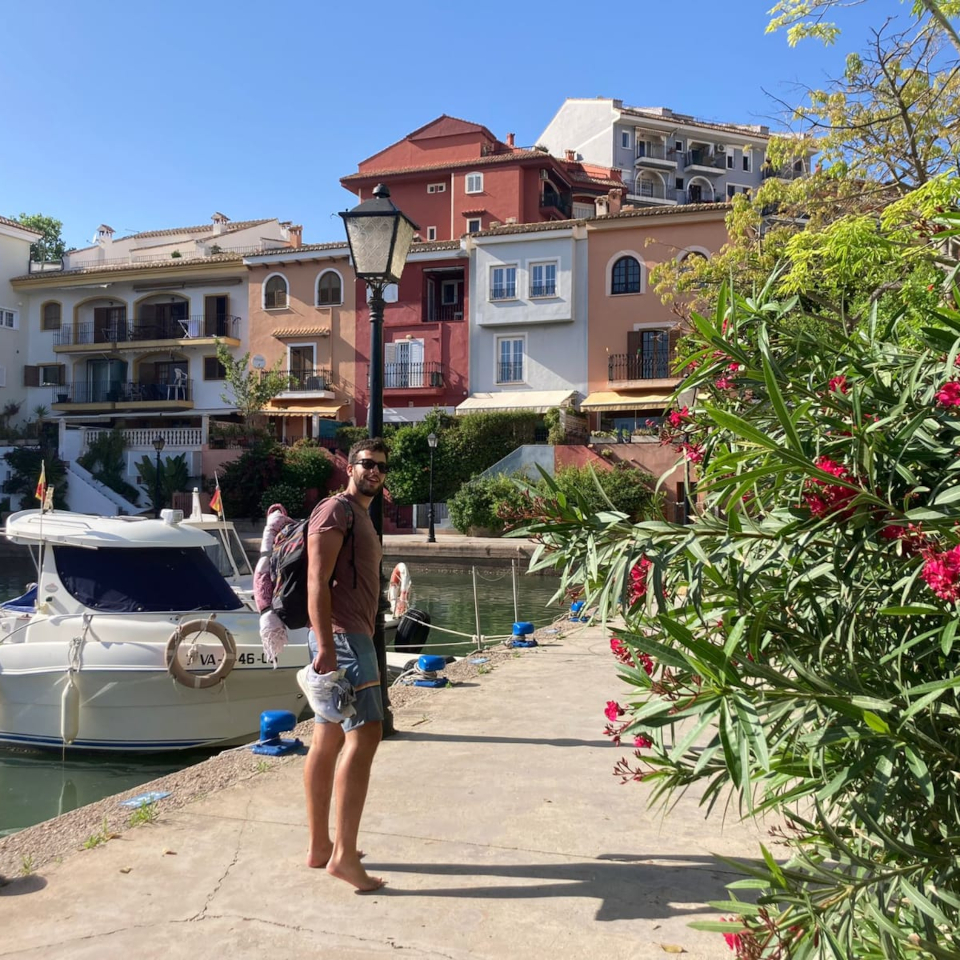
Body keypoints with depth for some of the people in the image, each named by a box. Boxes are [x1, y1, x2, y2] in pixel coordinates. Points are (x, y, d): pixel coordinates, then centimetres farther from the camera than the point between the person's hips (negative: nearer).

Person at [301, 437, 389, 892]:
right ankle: (344, 854, -12)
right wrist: (326, 645, -27)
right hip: (342, 636, -10)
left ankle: (320, 847, 19)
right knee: (364, 734, -14)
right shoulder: (336, 511, -9)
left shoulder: (361, 517, 22)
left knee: (327, 741, 11)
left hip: (352, 636, 10)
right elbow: (317, 581, -19)